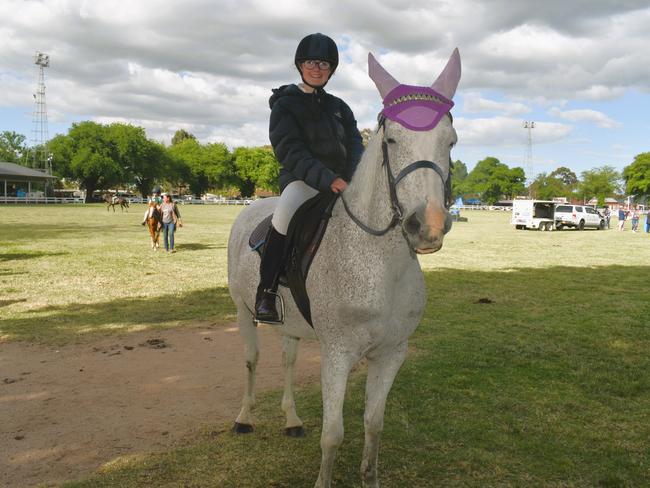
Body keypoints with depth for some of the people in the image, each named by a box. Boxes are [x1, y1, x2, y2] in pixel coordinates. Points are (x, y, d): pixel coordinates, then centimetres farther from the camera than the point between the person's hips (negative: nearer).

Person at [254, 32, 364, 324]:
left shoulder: (339, 107, 18)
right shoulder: (285, 105, 2)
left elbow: (355, 144, 7)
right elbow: (291, 151, -11)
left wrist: (353, 178, -15)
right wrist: (326, 179, -25)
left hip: (341, 181, 6)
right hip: (301, 180, -6)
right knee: (287, 210, -37)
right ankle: (265, 293, -28)